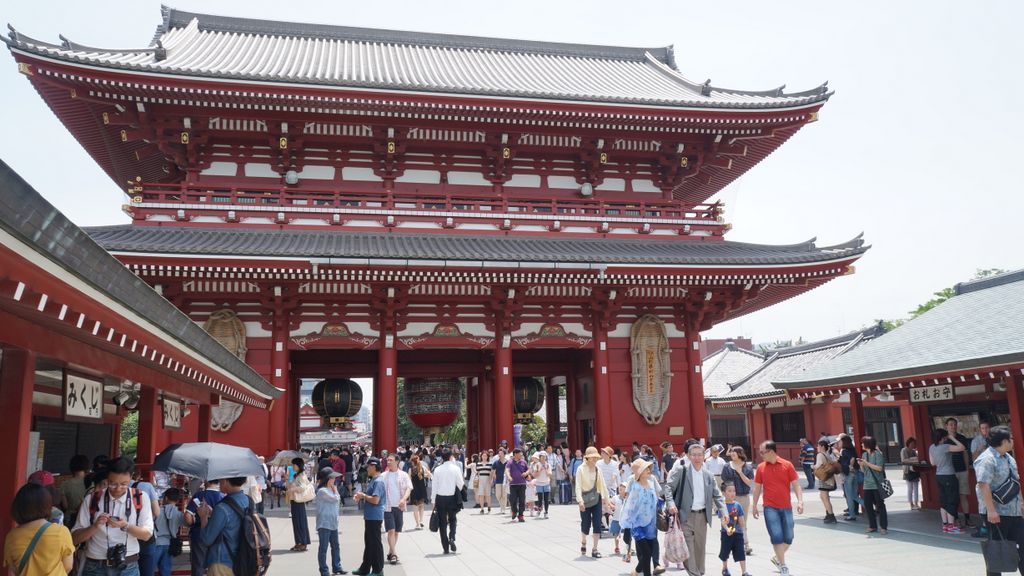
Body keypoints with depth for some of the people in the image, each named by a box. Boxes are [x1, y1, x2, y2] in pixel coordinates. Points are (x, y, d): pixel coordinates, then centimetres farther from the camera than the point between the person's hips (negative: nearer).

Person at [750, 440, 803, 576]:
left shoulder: (787, 465, -2)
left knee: (788, 538, 7)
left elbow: (796, 485, -1)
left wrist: (800, 501, -13)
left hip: (786, 507, 1)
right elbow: (757, 488, 8)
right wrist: (754, 505, 8)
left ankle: (777, 558, 31)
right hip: (770, 508, -1)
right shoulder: (761, 467, 1)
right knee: (777, 537, -7)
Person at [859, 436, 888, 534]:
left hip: (877, 484, -6)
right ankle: (872, 526, 15)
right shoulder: (864, 454, 11)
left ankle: (884, 527, 8)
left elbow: (879, 468, -16)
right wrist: (861, 464, -5)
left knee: (880, 505, 0)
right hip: (867, 484, 6)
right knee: (867, 505, 5)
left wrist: (867, 463, -18)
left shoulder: (877, 454, -8)